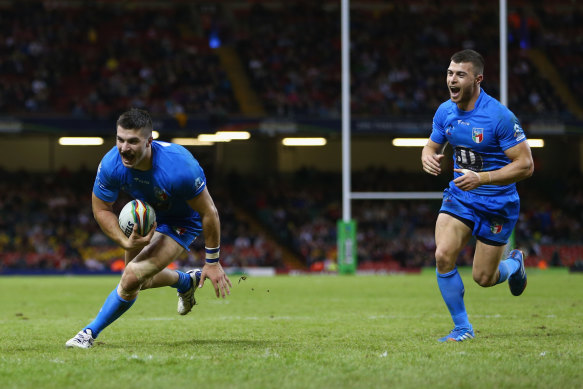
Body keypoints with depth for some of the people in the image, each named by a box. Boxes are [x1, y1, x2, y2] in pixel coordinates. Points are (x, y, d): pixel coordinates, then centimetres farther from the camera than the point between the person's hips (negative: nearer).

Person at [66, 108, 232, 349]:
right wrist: (126, 242, -27)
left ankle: (91, 332, -2)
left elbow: (209, 213, -26)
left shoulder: (179, 166, -39)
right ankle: (187, 282, 53)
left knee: (132, 277, -21)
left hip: (181, 222, -5)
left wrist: (213, 262, -18)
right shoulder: (111, 164, -28)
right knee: (141, 280, 22)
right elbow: (101, 209, -11)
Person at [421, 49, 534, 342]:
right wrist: (428, 158, -13)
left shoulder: (499, 116, -22)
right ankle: (462, 327, 0)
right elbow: (432, 146, 13)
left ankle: (514, 264, 39)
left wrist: (481, 178, -30)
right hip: (459, 196, 4)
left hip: (497, 204, -4)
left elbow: (525, 165, -21)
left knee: (483, 278, 2)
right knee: (443, 256, -17)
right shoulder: (445, 111, -3)